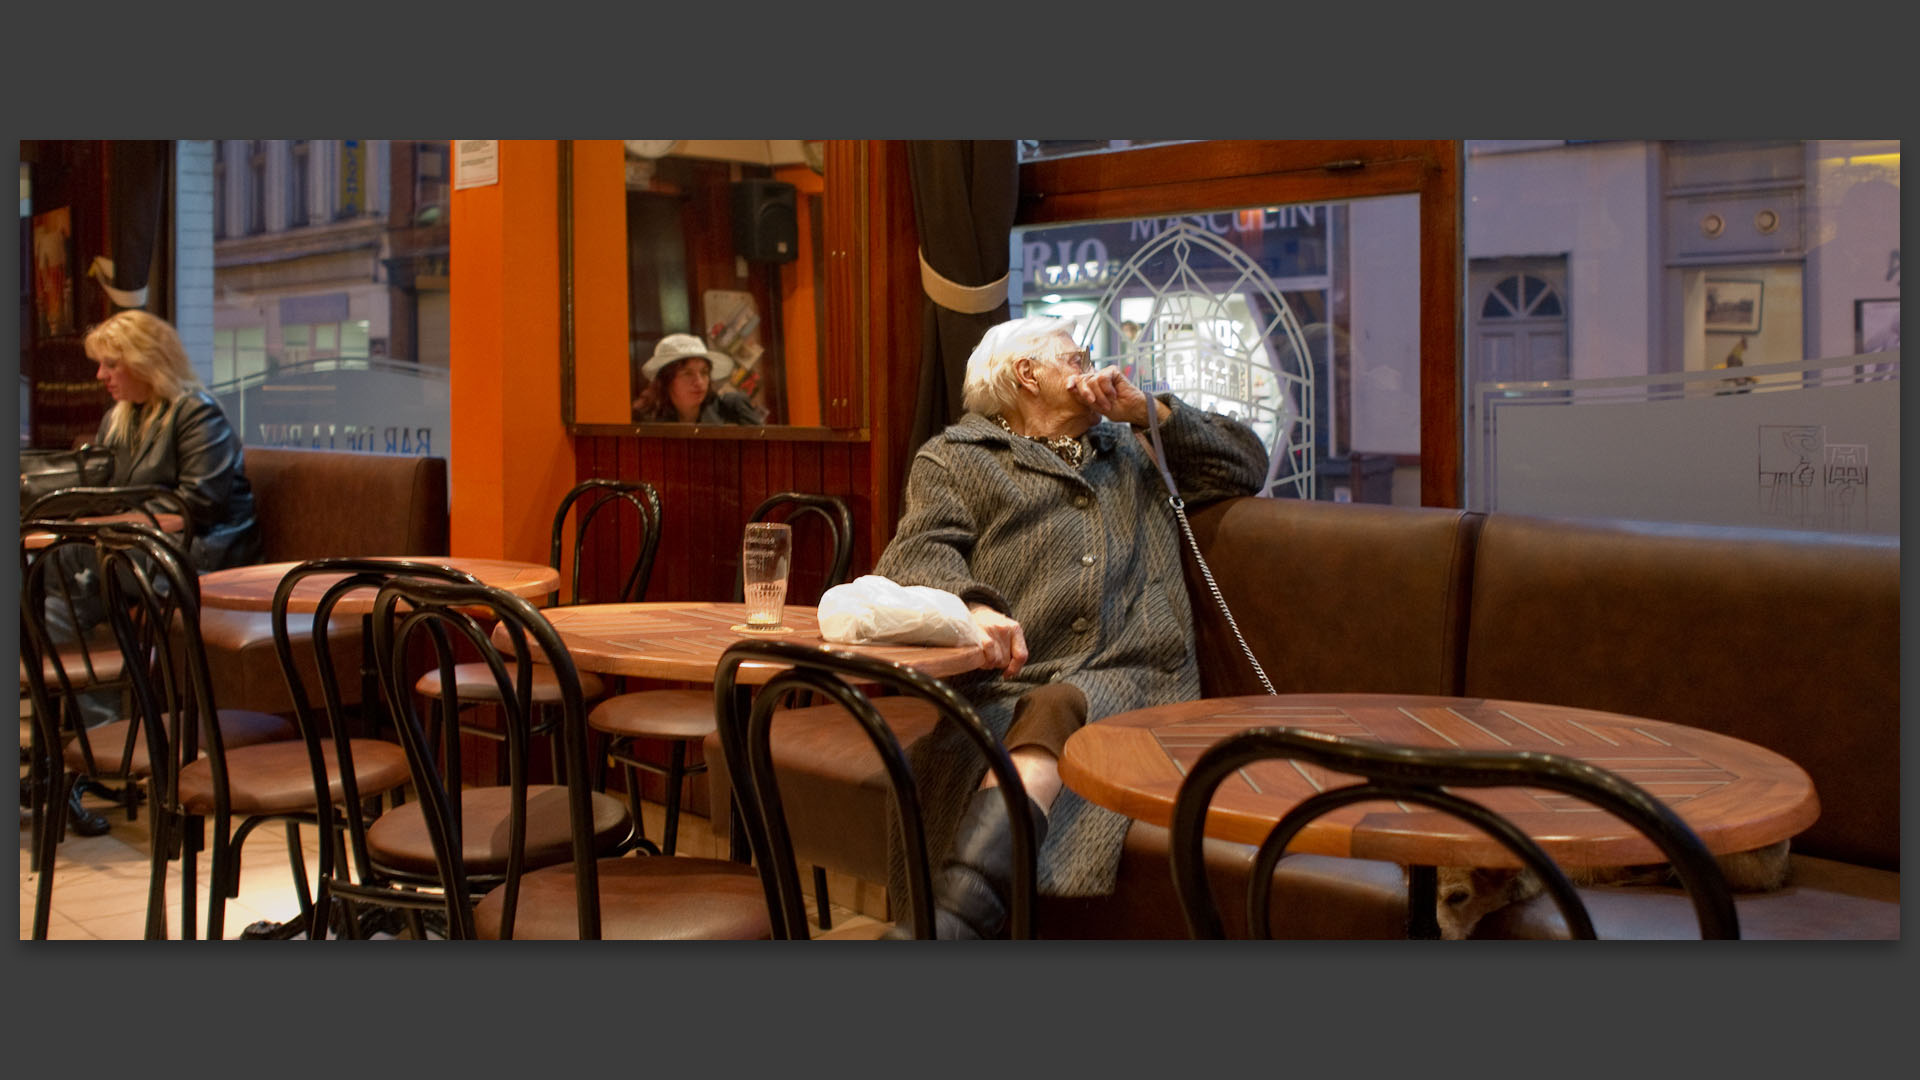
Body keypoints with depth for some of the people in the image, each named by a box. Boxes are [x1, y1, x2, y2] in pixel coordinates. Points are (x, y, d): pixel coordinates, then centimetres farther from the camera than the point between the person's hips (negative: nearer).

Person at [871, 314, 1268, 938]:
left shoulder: (1132, 452, 36)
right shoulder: (953, 458, 23)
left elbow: (1246, 466, 35)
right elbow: (920, 552, 4)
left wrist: (1151, 411, 23)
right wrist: (972, 605, -20)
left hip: (1129, 675, 1)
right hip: (1002, 684, 0)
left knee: (1056, 709, -35)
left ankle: (950, 916, -56)